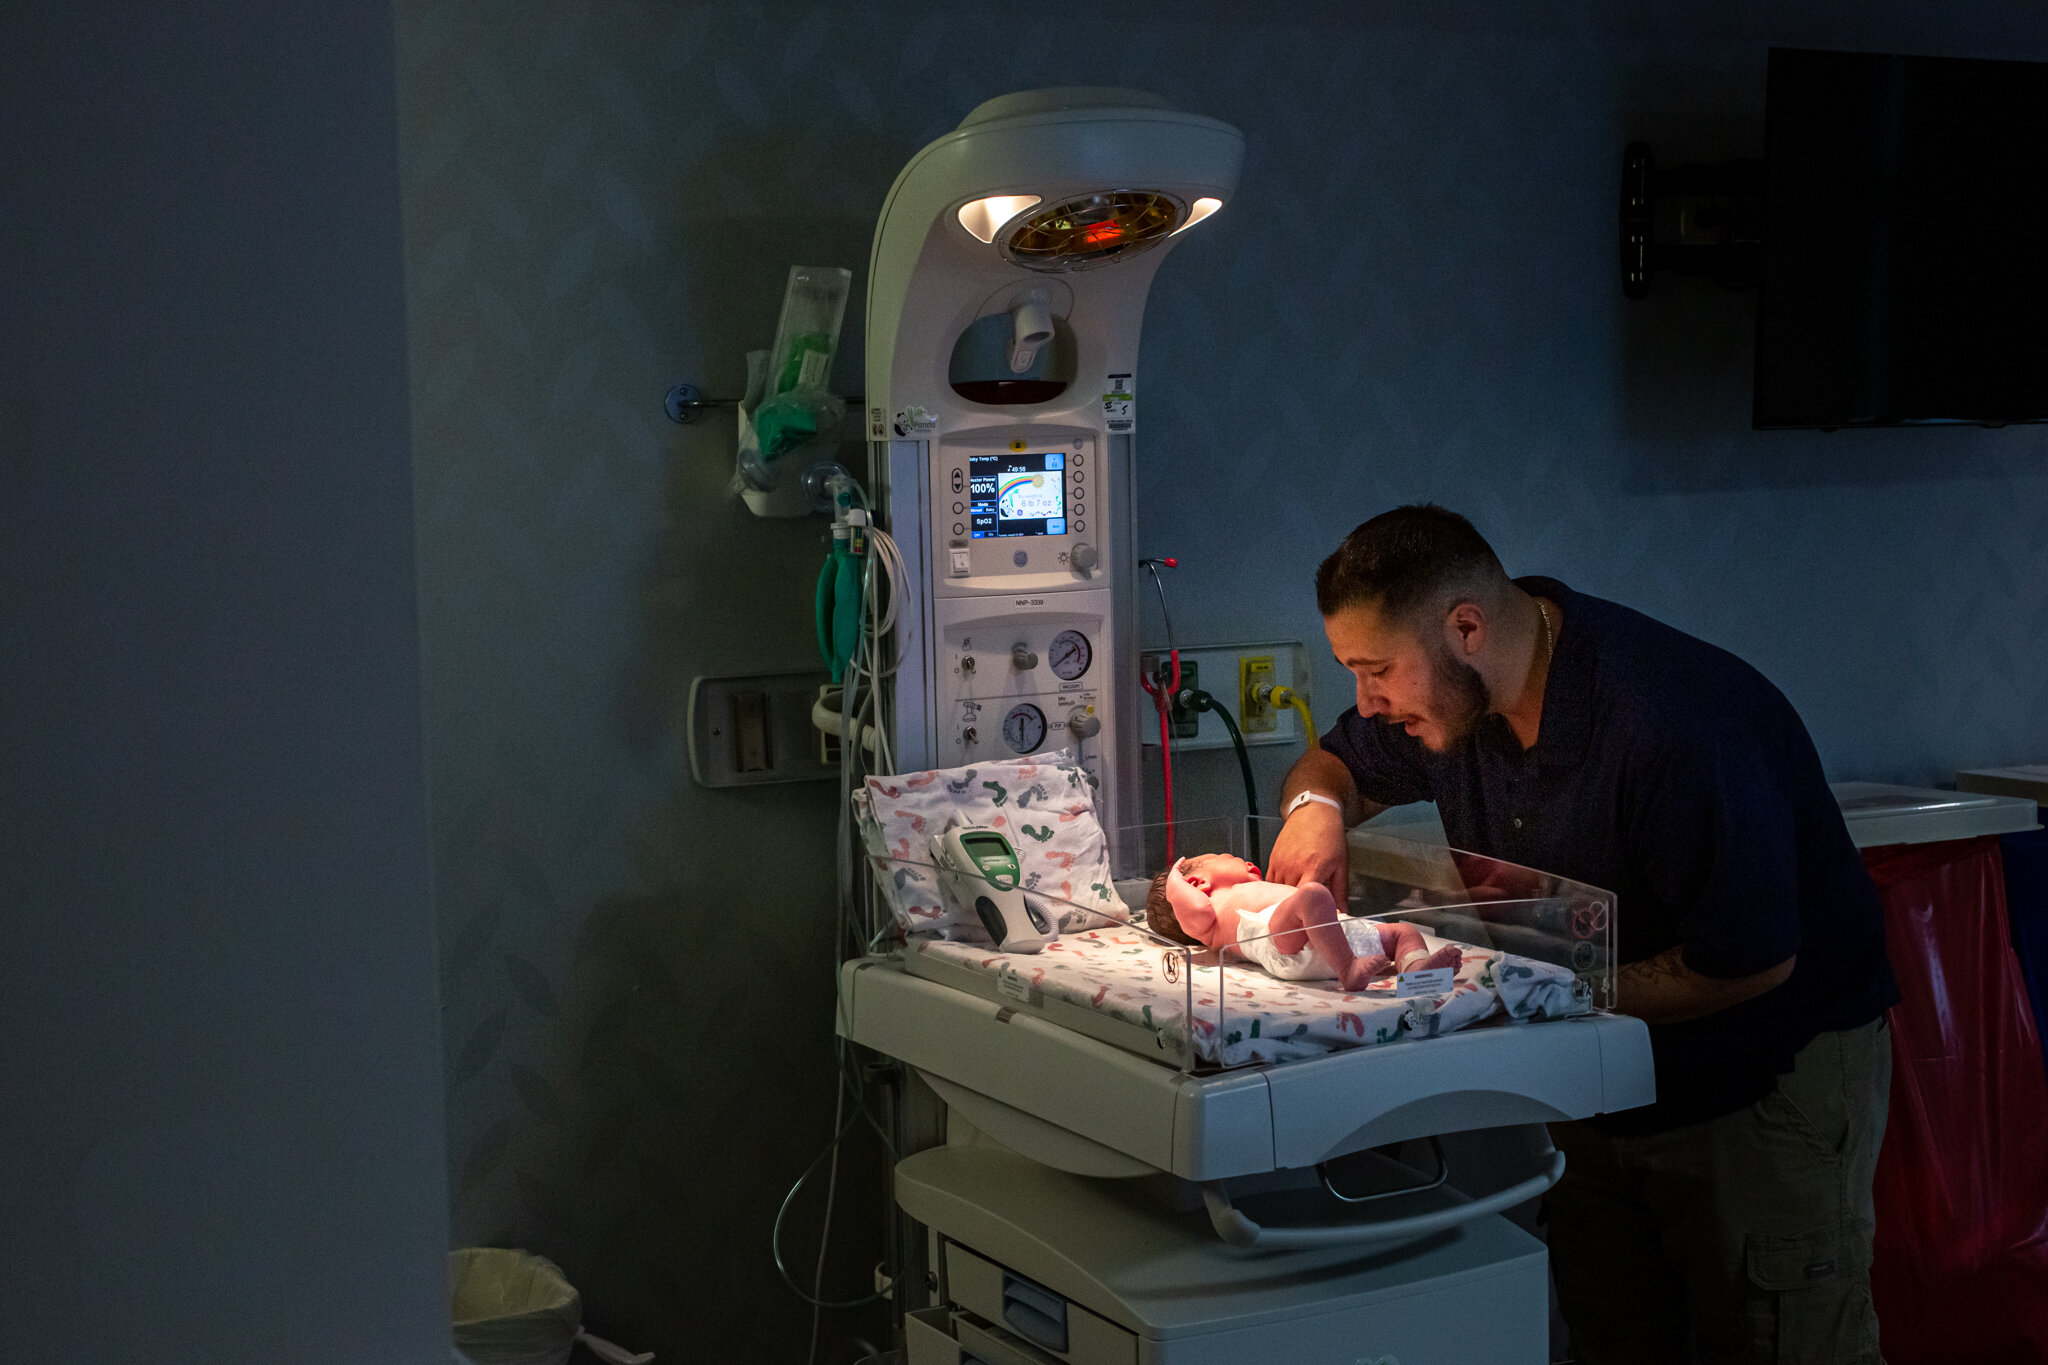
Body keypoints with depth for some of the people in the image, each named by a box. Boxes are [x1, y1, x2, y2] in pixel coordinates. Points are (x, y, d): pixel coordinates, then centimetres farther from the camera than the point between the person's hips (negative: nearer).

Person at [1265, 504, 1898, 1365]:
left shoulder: (1678, 728, -32)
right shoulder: (1455, 691, -6)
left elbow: (1752, 963, -27)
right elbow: (1338, 763, 13)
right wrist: (1317, 803, -12)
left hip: (1767, 1082, -7)